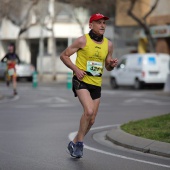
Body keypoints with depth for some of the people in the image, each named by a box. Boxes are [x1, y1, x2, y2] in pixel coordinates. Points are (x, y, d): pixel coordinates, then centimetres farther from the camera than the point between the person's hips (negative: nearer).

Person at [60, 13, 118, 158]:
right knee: (89, 111, -26)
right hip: (81, 81, -5)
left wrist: (112, 64, -7)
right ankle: (80, 143, -8)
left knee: (91, 120, 7)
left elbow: (108, 67, 17)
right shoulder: (83, 40, -8)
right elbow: (64, 55, -3)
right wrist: (76, 69, -15)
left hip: (96, 84, 6)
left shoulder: (108, 44, 6)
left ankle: (74, 143, 28)